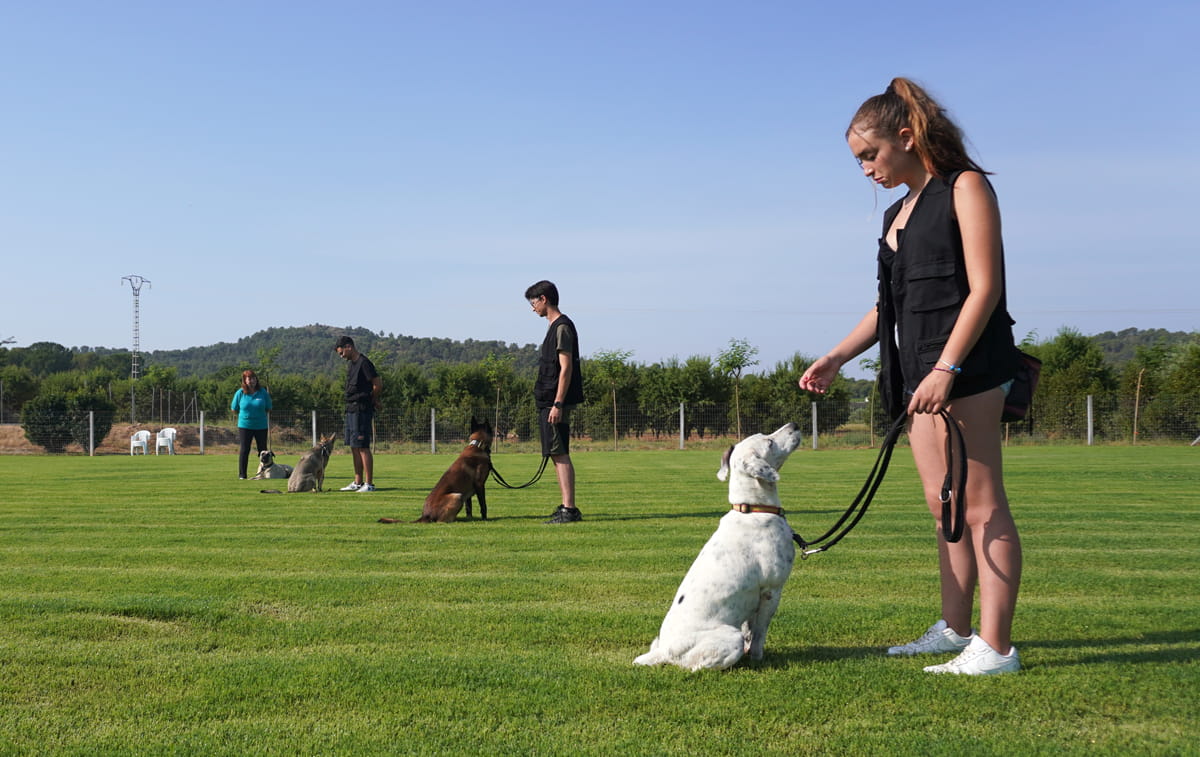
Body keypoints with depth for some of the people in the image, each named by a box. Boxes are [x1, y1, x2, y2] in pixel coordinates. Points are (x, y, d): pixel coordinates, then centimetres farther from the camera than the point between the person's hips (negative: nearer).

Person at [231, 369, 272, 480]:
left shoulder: (262, 392, -2)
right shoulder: (240, 393, -4)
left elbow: (268, 408, 8)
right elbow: (234, 409, 5)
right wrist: (245, 414, 2)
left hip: (261, 426, 1)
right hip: (244, 425, -1)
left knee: (263, 450, 8)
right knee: (244, 450, 1)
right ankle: (242, 474, 7)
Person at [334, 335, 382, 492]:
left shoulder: (364, 363, -13)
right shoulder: (352, 364, 16)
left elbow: (378, 384, -15)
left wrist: (372, 401, 0)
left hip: (362, 410, -10)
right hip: (351, 409, 10)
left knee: (362, 447, -10)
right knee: (354, 447, 12)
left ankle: (369, 483, -8)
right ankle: (358, 482, 18)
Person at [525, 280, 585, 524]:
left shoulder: (562, 327, -11)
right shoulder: (554, 327, 19)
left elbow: (566, 368, -18)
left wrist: (558, 404, -22)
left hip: (555, 402, -10)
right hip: (548, 402, 10)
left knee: (560, 454, -11)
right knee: (557, 455, 10)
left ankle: (569, 509, -13)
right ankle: (567, 509, 14)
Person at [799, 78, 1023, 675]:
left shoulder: (964, 187, -3)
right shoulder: (897, 214, 21)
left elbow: (984, 286, -12)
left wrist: (946, 368, -20)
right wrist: (835, 358, 15)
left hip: (965, 367, -8)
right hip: (917, 372, 8)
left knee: (980, 502, -8)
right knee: (942, 506, 10)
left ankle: (996, 647, -7)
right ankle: (955, 630, 17)